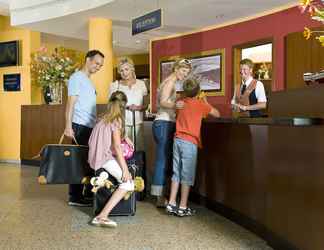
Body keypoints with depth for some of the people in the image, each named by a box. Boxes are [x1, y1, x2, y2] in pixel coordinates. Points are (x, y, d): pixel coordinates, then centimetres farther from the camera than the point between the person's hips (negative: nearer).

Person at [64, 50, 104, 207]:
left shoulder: (88, 81, 21)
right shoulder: (77, 77, -4)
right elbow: (70, 103, -11)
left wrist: (96, 125, 12)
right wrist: (68, 126, -17)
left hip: (90, 126, 8)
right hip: (81, 126, -8)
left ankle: (89, 193, 19)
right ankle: (75, 197, 2)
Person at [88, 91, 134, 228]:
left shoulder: (104, 117, 15)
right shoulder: (117, 119, -6)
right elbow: (117, 146, -12)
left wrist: (124, 137, 20)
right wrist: (125, 169, -13)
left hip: (97, 156, 9)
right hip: (105, 157, -9)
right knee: (128, 183, -14)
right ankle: (102, 216, -24)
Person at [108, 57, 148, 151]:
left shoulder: (141, 84, 9)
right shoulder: (114, 85, 6)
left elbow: (145, 105, 12)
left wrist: (138, 107, -8)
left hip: (137, 123, 1)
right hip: (121, 124, -1)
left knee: (138, 150, -5)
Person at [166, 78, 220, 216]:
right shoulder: (201, 104, -3)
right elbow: (217, 114, 7)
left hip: (178, 140, 5)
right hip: (190, 142, -5)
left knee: (176, 173, 12)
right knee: (187, 175, 0)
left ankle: (171, 204, 13)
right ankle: (183, 207, 3)